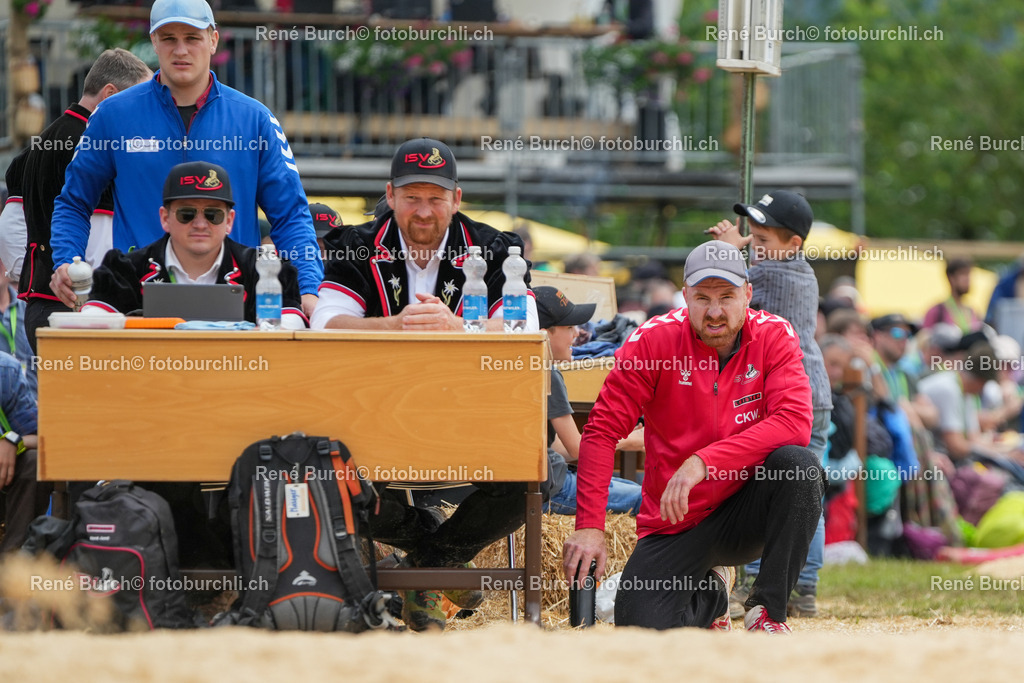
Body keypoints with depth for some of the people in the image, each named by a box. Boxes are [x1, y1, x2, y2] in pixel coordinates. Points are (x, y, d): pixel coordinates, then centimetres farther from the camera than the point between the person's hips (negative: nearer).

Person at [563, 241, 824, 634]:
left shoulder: (775, 336, -9)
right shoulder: (655, 340, -11)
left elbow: (794, 424, -23)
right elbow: (602, 431, -12)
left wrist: (703, 462, -32)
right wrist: (589, 526, -22)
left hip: (747, 511, 0)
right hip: (675, 524, 0)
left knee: (798, 463, -31)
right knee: (641, 628, -21)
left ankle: (768, 610, -15)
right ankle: (709, 595, 19)